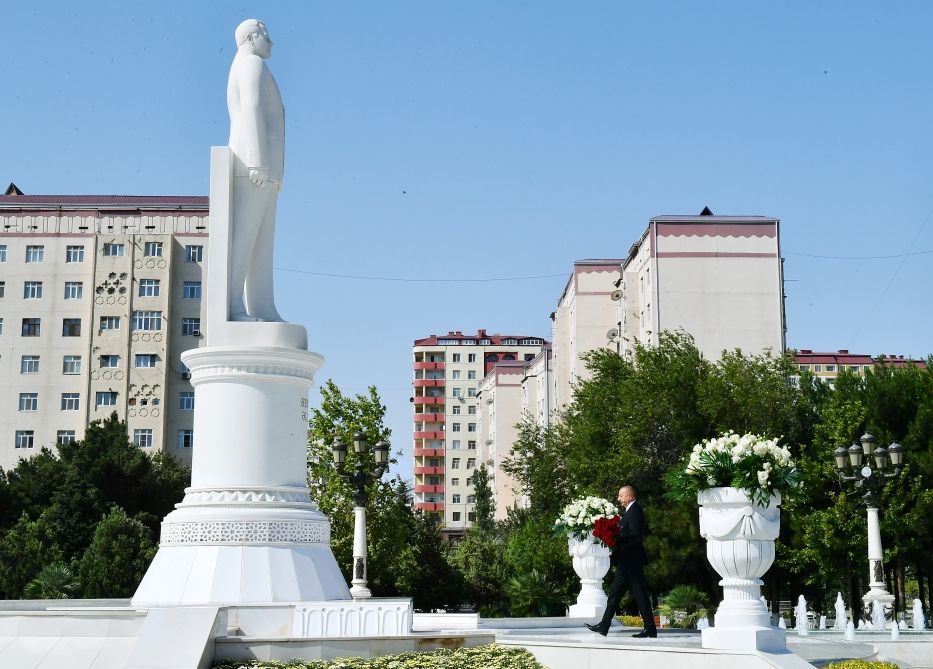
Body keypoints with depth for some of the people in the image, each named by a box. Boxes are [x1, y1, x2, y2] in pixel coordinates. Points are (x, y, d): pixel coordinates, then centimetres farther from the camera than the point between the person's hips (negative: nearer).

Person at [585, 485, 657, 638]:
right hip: (626, 562, 11)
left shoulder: (634, 510, -15)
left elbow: (636, 536, -23)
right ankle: (604, 626, 14)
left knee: (640, 594, -5)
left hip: (631, 561, -11)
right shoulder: (631, 510, 16)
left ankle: (650, 630, 0)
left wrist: (617, 542, -18)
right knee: (614, 592, 11)